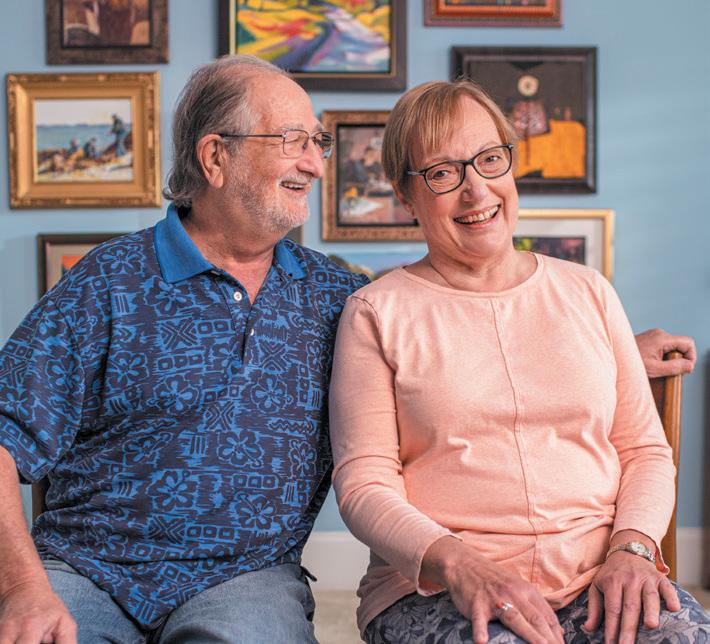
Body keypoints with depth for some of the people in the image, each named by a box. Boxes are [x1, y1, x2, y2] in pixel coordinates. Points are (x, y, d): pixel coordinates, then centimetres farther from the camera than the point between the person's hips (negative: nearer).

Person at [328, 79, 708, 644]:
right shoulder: (377, 313, 5)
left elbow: (646, 450, 14)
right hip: (434, 589, -2)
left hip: (598, 579, 3)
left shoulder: (587, 293, 15)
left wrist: (632, 549, -5)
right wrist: (457, 563, -18)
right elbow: (363, 484, -1)